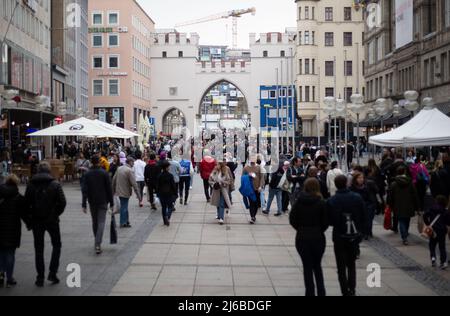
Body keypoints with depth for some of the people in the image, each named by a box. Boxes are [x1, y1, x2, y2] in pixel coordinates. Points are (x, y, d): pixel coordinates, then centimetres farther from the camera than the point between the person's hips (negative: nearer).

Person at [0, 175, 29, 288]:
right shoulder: (18, 198, -7)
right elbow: (24, 214, -4)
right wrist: (29, 224, 12)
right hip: (12, 230, -2)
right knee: (10, 253, 6)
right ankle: (9, 278, 11)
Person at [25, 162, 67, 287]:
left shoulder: (31, 185, -1)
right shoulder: (55, 184, -7)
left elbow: (26, 203, -2)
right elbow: (62, 202, -11)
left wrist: (31, 216, 8)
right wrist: (56, 214, 3)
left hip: (36, 221, 2)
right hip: (52, 220, -2)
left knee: (39, 249, 9)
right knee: (56, 245, 15)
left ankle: (40, 277, 9)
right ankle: (52, 273, 6)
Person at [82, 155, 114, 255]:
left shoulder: (87, 174, -1)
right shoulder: (104, 173, -6)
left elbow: (85, 190, -4)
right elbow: (109, 189, -6)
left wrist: (84, 204, -3)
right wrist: (111, 203, 1)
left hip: (92, 202, 3)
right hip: (103, 202, -2)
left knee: (94, 222, 16)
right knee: (101, 222, -5)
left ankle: (97, 243, 27)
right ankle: (98, 244, -18)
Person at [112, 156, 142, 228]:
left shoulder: (119, 168, 6)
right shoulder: (130, 170, -18)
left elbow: (114, 180, 12)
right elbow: (134, 184, -20)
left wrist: (113, 191, 23)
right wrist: (139, 195, -17)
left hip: (119, 191, 8)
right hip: (125, 192, -8)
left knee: (124, 207, 20)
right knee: (124, 207, 4)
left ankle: (126, 221, 31)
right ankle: (123, 223, 13)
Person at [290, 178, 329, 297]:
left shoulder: (299, 201, -4)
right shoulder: (321, 203, -8)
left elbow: (292, 219, -4)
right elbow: (325, 222, -7)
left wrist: (301, 229, 9)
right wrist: (318, 231, 10)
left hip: (302, 237, 0)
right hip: (318, 237, 0)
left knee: (307, 266, 10)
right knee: (317, 265, 17)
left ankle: (310, 292, 10)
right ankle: (321, 292, 14)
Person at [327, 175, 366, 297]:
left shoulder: (331, 201, -12)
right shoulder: (357, 198, -6)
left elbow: (330, 221, -7)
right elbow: (363, 217, -1)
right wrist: (360, 232, 13)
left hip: (339, 237, -2)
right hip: (355, 236, 2)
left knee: (341, 267, 9)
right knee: (352, 264, 19)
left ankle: (346, 292, 5)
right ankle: (352, 290, 15)